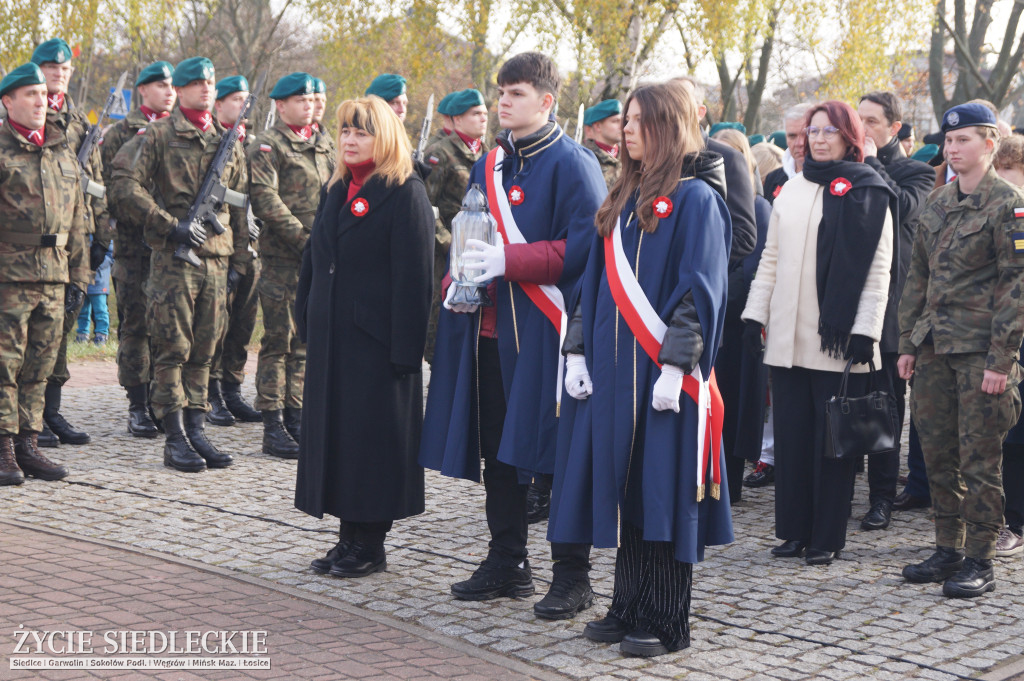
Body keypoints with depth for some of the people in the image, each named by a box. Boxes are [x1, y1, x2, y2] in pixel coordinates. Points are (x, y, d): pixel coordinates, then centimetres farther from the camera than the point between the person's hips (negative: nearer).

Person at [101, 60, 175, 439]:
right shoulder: (120, 134, 4)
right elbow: (111, 189, 0)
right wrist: (141, 223, -12)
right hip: (135, 245, -3)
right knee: (135, 322, -1)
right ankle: (138, 407, 4)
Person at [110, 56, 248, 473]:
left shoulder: (229, 141, 16)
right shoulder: (157, 136, 0)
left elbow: (240, 203, 20)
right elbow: (124, 188, -7)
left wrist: (239, 258, 14)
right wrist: (171, 226, -13)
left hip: (216, 260, 5)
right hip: (172, 257, -5)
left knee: (204, 349, 7)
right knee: (173, 349, -4)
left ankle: (196, 430, 13)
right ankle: (175, 439, 0)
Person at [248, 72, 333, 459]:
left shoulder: (320, 146, 18)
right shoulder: (268, 146, -5)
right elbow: (266, 201, -15)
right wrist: (303, 239, -19)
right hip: (281, 257, -7)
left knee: (306, 340, 10)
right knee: (278, 342, -4)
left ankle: (295, 416, 17)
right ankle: (273, 428, -1)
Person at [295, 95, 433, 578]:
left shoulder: (406, 194, -9)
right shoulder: (336, 190, 15)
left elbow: (413, 277, -15)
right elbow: (314, 261, 20)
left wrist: (404, 349, -19)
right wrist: (306, 319, 13)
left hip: (376, 339, -8)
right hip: (333, 337, 8)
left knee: (373, 437, -1)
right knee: (334, 429, 10)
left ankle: (370, 545, 9)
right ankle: (350, 537, 20)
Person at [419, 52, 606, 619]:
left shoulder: (572, 164, -7)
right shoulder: (488, 165, 14)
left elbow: (583, 248, -15)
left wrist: (509, 261, -22)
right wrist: (457, 284, 2)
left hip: (545, 332, -7)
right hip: (489, 328, 7)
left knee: (556, 452, -2)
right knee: (496, 450, 12)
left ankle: (572, 576, 8)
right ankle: (505, 564, 24)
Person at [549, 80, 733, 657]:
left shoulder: (695, 198, -7)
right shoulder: (625, 198, 15)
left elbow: (699, 290, -12)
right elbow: (596, 279, 17)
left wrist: (675, 367, -18)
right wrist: (579, 351, 9)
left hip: (662, 372, -7)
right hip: (614, 368, 7)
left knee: (663, 493, -2)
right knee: (625, 490, 10)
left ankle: (667, 624, 6)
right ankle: (630, 607, 20)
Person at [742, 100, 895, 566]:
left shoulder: (868, 193, -1)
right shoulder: (790, 192, 14)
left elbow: (878, 270, -5)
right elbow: (771, 259, 17)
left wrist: (865, 330, -12)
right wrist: (755, 313, 9)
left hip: (837, 337, -5)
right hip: (787, 336, 5)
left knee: (832, 437, 0)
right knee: (791, 434, 6)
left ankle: (827, 537, 8)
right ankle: (794, 530, 15)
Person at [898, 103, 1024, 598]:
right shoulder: (937, 204, 13)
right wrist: (908, 343, 12)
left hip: (980, 348, -6)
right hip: (935, 347, 6)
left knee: (979, 458, -2)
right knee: (938, 453, 9)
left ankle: (980, 562, 7)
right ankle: (948, 551, 20)